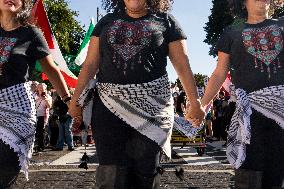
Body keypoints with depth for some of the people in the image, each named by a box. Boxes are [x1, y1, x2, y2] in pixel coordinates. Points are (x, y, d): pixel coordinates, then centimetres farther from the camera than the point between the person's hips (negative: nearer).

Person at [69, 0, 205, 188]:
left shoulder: (165, 21, 10)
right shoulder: (107, 22, 16)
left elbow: (183, 66, 6)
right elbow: (90, 64, 14)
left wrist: (195, 102, 1)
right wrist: (76, 99, 8)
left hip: (151, 105, -1)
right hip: (109, 104, 2)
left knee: (145, 172, 2)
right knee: (111, 173, -4)